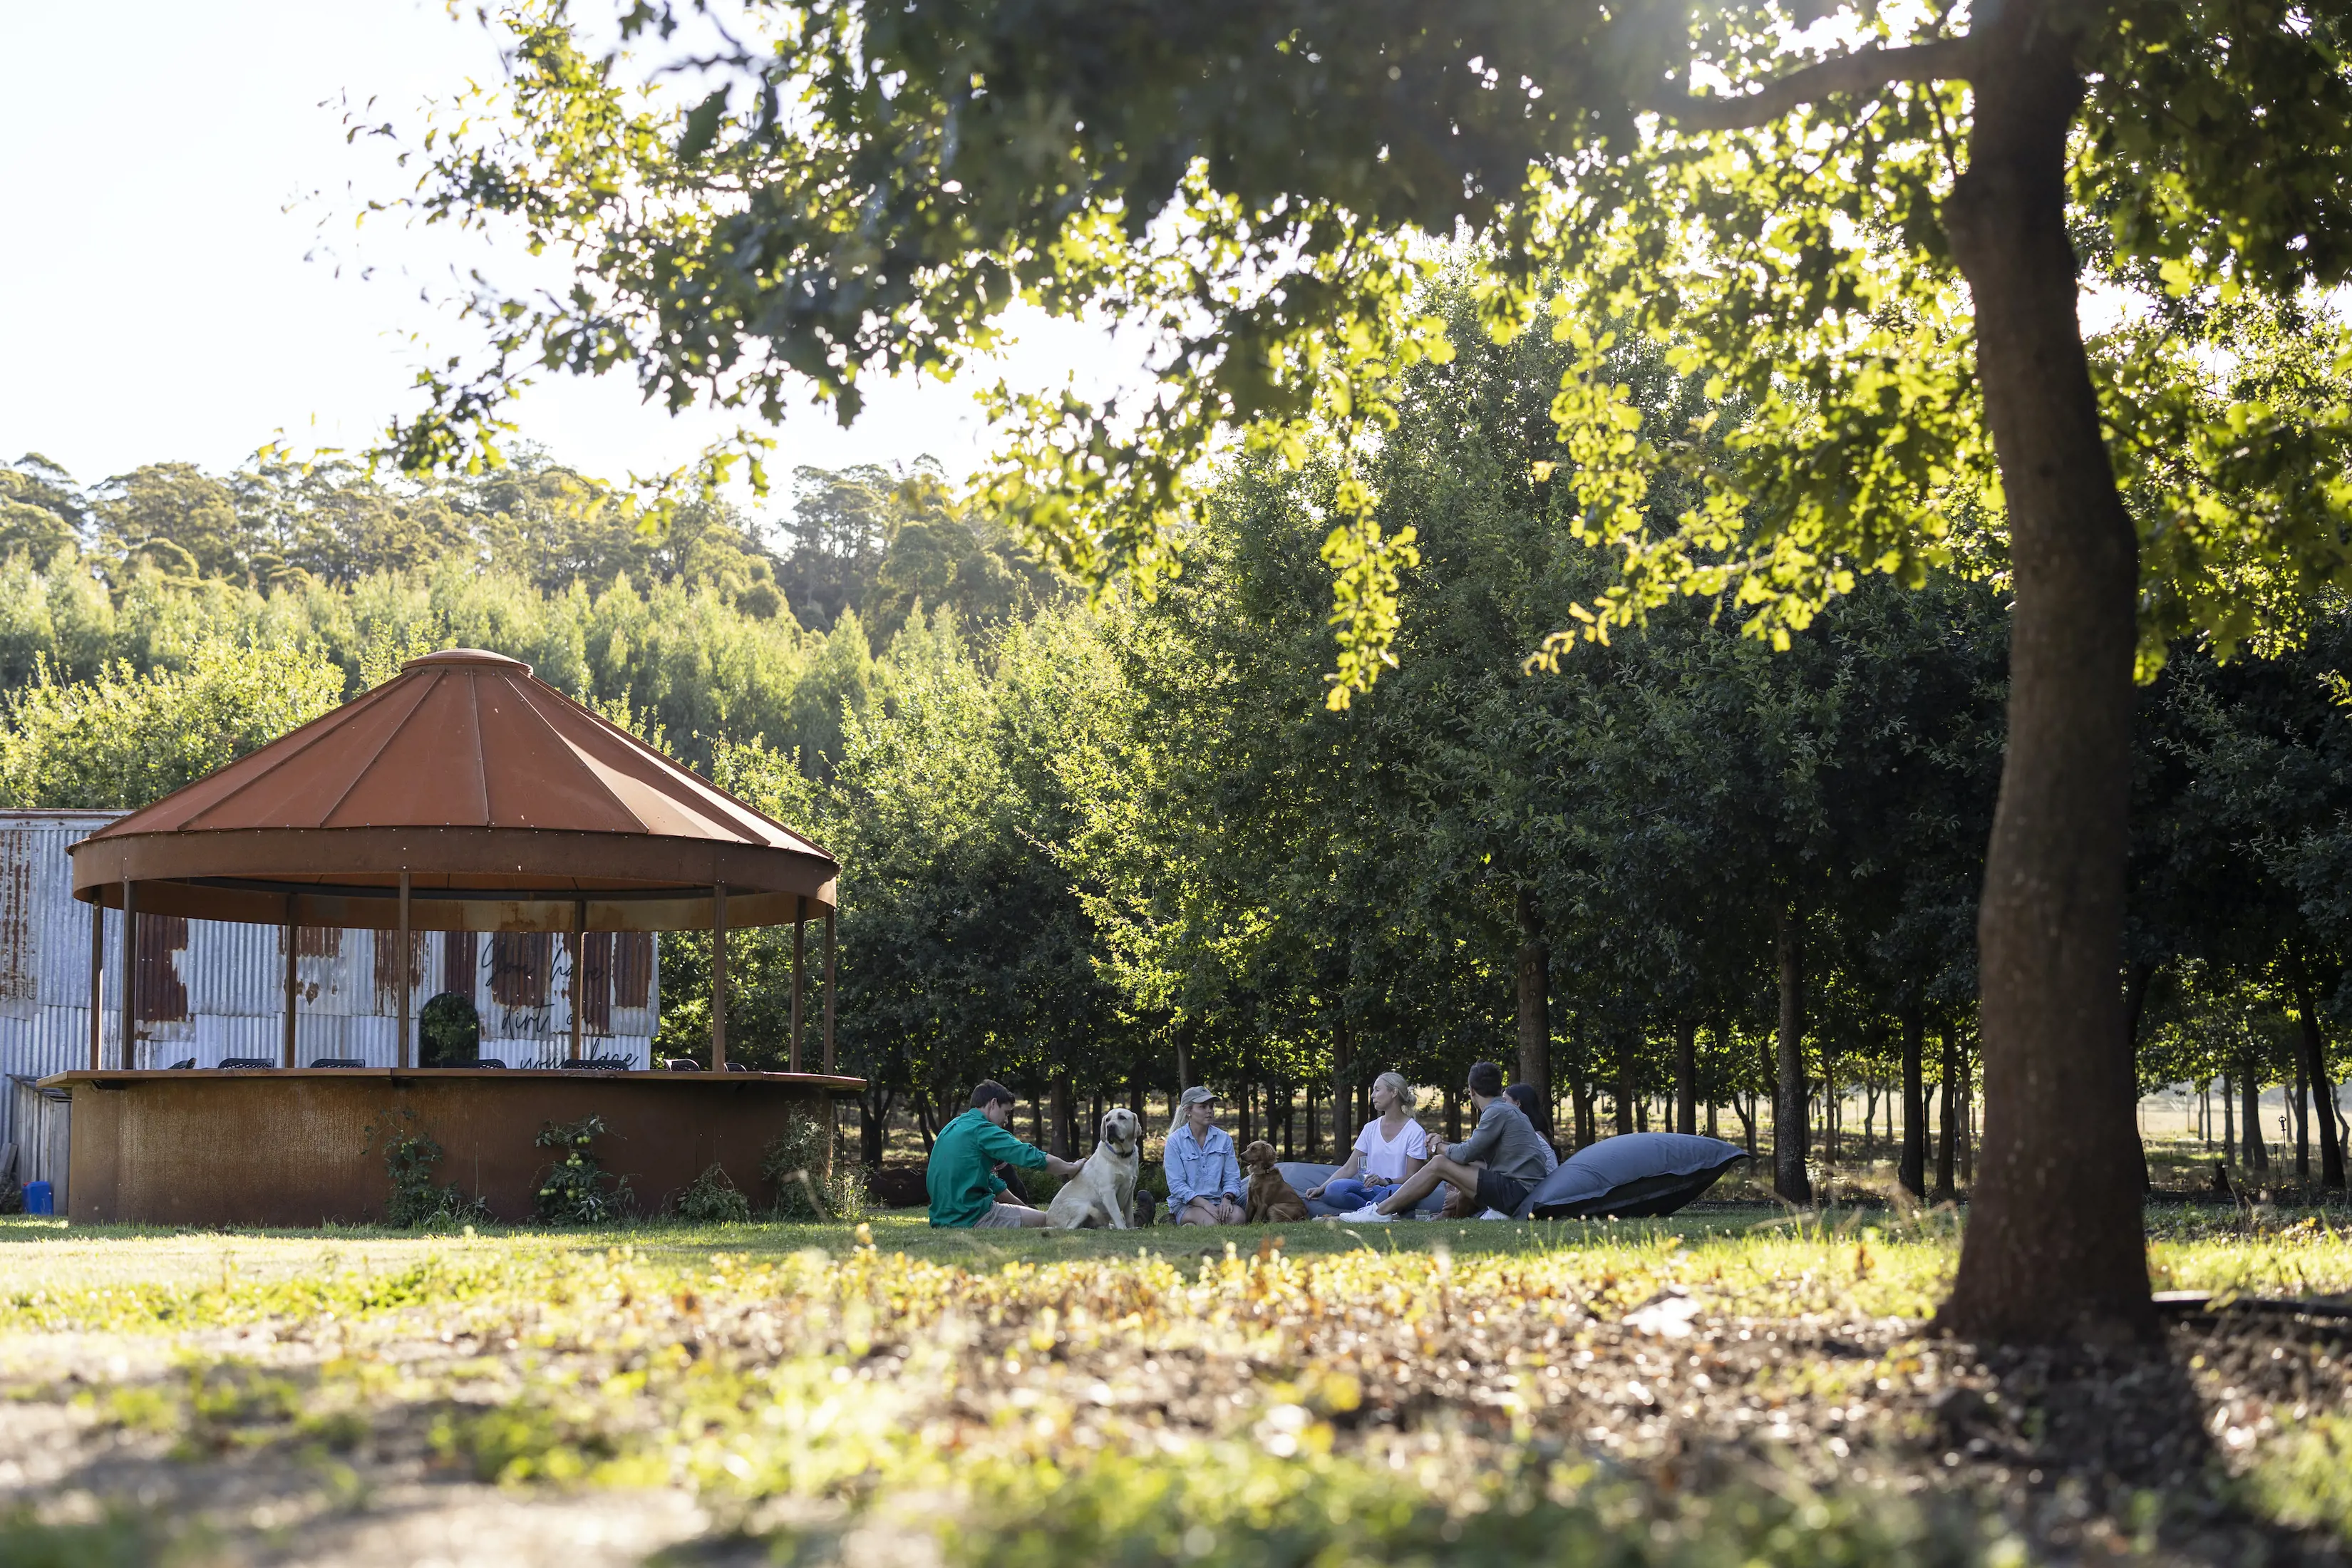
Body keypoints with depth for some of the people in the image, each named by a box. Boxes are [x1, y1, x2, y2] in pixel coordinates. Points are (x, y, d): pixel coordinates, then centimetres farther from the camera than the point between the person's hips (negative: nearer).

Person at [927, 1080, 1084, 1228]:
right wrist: (1070, 1168, -1)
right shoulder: (981, 1130, -11)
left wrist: (1022, 1206, 25)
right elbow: (1031, 1157, -14)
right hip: (971, 1218, -10)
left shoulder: (953, 1128, 18)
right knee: (1044, 1219, -4)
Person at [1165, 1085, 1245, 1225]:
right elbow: (1176, 1185, -8)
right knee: (1211, 1223, -36)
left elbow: (1232, 1178, 8)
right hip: (1187, 1204, -4)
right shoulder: (1175, 1141, -2)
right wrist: (1205, 1204, -19)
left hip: (1218, 1202, 4)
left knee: (1238, 1216, -31)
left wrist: (1227, 1199, -15)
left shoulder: (1223, 1139, 9)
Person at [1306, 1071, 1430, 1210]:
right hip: (1371, 1191, 4)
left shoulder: (1414, 1132, -1)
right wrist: (1321, 1189, -5)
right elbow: (1349, 1168, 9)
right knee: (1334, 1189, -27)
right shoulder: (1371, 1129, 13)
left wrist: (1386, 1182, -26)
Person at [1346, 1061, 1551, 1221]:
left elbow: (1465, 1154, -11)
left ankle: (1381, 1212, -5)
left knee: (1439, 1164, -7)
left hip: (1515, 1192, -10)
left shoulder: (1498, 1112, -10)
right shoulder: (1508, 1110, 20)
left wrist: (1440, 1146, 6)